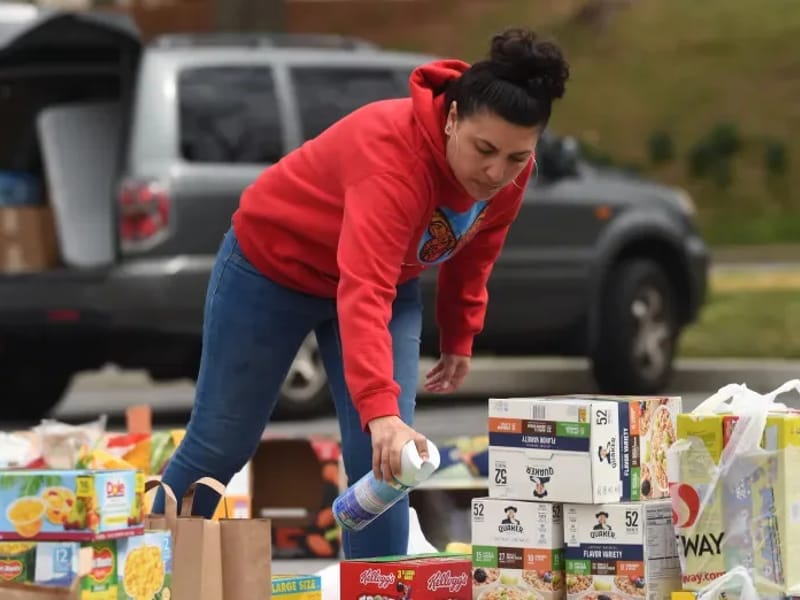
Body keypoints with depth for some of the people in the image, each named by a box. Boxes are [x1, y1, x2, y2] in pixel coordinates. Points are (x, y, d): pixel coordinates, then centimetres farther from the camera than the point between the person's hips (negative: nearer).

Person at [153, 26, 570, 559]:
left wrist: (460, 337, 6)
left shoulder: (509, 172, -20)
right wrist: (380, 410, -60)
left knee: (383, 462, -10)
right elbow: (362, 292, -51)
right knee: (221, 445, 7)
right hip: (273, 261, -5)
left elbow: (471, 253, 3)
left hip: (392, 284, 5)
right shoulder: (392, 150, -41)